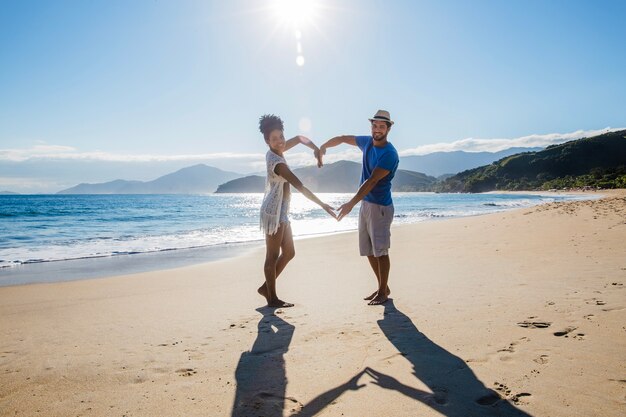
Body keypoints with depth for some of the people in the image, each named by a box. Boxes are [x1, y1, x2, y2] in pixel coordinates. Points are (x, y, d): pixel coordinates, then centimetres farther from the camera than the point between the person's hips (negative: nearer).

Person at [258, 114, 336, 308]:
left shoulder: (275, 152, 7)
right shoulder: (276, 161, -20)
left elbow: (300, 138, 20)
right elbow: (300, 186, -25)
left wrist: (316, 149, 2)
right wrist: (322, 205, -24)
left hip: (281, 212, 10)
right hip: (274, 212, -10)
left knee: (289, 253, 15)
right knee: (272, 256, 0)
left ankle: (266, 287, 24)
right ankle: (272, 298, 10)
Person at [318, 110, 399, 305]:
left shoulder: (389, 154, -17)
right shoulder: (367, 142, 7)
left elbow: (372, 181, -25)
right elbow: (342, 138, 23)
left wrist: (351, 203, -30)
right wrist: (322, 148, 9)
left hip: (380, 207, -8)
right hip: (365, 204, 8)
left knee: (380, 251, -3)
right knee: (369, 251, 12)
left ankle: (383, 291, 10)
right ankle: (383, 287, 24)